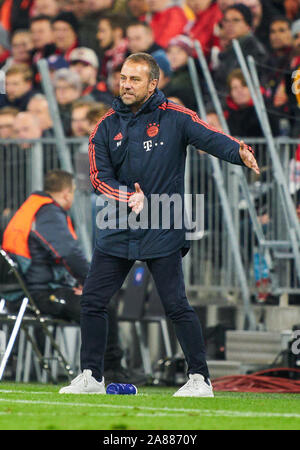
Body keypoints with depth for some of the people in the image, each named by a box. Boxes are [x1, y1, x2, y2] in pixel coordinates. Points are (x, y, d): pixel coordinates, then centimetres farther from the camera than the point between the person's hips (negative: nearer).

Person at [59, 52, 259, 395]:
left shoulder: (173, 118, -3)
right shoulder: (106, 127, 6)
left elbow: (211, 138, -16)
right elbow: (99, 176, 1)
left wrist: (239, 152, -38)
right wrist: (129, 198, -17)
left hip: (162, 233, -4)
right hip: (117, 231, 4)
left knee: (176, 305, -6)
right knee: (93, 299, 3)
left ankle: (200, 379, 2)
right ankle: (91, 377, 15)